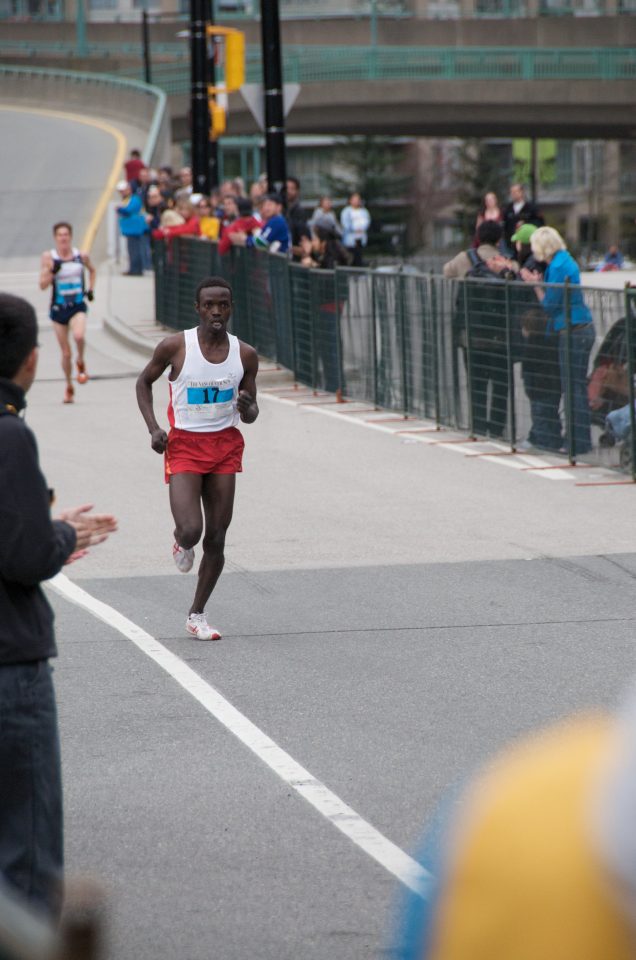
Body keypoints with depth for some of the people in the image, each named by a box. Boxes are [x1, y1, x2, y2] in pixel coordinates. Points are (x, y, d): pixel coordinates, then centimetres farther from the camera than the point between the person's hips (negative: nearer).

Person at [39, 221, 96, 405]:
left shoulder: (81, 256, -1)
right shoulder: (49, 257, -5)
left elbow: (92, 271, 21)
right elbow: (43, 285, -7)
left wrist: (91, 289, 8)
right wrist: (52, 271, -23)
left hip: (78, 306, 0)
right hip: (58, 308, 0)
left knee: (79, 336, -31)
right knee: (65, 352, 6)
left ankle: (81, 363, 1)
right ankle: (69, 387, 26)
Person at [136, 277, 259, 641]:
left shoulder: (245, 355, 0)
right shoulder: (175, 347, -9)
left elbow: (250, 416, 8)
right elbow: (144, 382, 7)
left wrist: (247, 408, -17)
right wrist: (153, 427, -6)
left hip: (225, 446, 3)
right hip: (184, 445, -3)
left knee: (216, 539, 3)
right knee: (191, 531, -18)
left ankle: (197, 615, 18)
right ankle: (182, 543, 21)